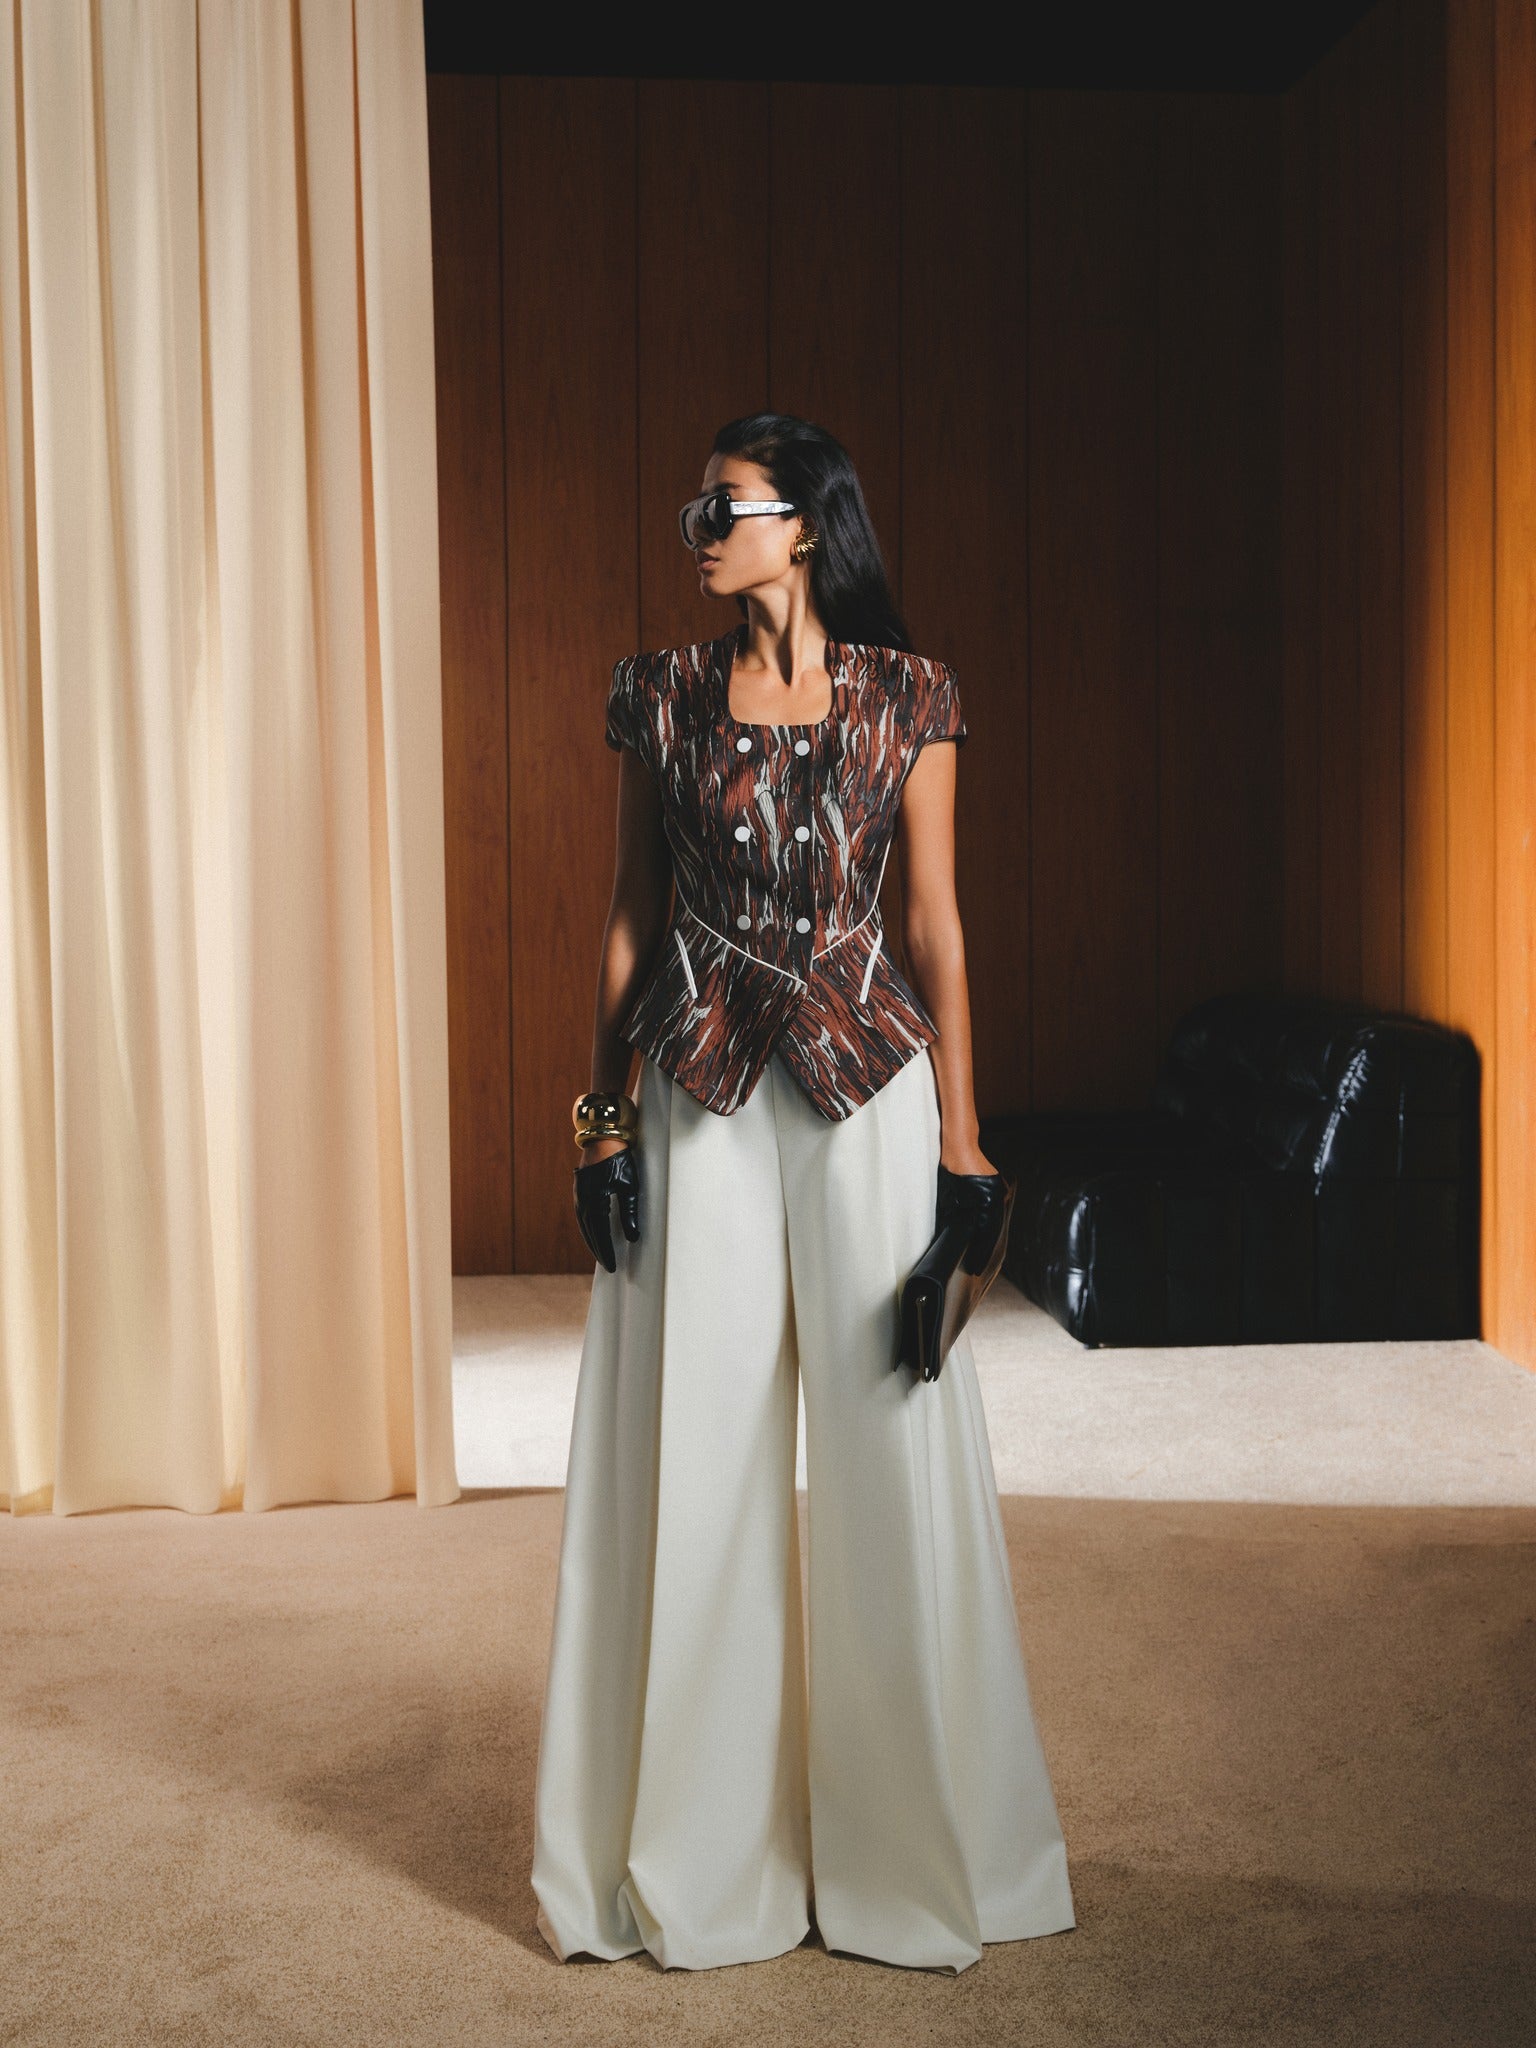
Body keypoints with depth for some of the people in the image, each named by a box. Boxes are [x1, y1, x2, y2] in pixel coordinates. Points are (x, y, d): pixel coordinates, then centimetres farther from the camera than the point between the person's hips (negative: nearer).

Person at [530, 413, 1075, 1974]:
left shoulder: (908, 699, 3)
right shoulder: (661, 697, 7)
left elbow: (938, 922, 3)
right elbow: (629, 917, 8)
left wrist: (960, 1126, -1)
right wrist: (603, 1110, 3)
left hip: (865, 1084, -1)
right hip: (699, 1091, 1)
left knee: (889, 1441, 2)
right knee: (697, 1448, 4)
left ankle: (912, 1843, 19)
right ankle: (704, 1852, 19)